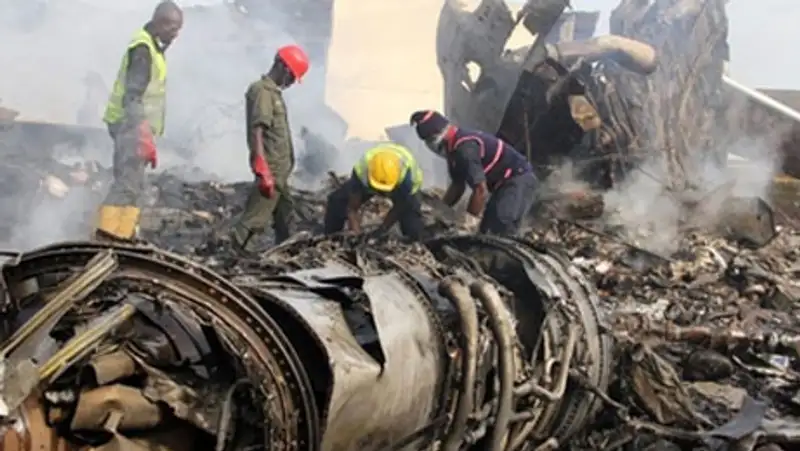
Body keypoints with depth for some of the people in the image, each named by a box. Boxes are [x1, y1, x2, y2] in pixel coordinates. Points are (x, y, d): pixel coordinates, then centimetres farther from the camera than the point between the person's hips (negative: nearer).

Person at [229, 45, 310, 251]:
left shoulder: (274, 92, 15)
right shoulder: (262, 91, -15)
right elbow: (256, 132, -23)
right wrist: (264, 171, -29)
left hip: (279, 170, 10)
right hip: (271, 170, -10)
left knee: (284, 217, 17)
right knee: (255, 218, -10)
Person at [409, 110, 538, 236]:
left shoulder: (464, 148, -25)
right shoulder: (454, 147, 7)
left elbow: (481, 190, -26)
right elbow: (457, 186, 18)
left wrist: (470, 220, -18)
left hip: (518, 180, -11)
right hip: (508, 182, 11)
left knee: (500, 235, -21)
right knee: (486, 232, 12)